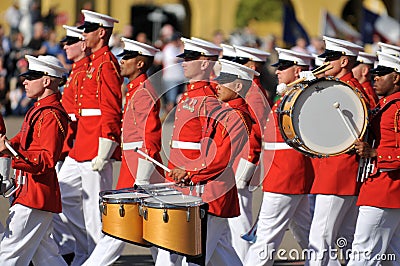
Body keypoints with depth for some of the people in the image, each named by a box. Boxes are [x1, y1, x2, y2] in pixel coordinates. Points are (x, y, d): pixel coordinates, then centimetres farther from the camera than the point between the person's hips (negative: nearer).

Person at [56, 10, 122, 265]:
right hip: (82, 148, 10)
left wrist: (102, 153, -21)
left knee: (94, 206, -4)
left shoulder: (106, 64, -14)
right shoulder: (94, 62, 17)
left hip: (96, 148, -10)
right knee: (64, 195, 12)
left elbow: (111, 111, -19)